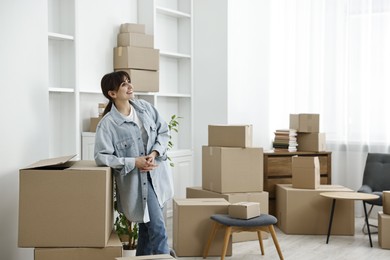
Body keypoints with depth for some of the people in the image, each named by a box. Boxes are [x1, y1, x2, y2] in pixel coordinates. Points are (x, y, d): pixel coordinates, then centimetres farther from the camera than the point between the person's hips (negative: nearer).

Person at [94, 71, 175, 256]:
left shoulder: (144, 107, 1)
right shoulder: (107, 124, -14)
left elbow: (164, 131, 7)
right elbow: (101, 157, -16)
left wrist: (155, 153, -10)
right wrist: (134, 162, -21)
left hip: (157, 174, 6)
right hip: (136, 180, -6)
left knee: (147, 225, 16)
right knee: (157, 227, -9)